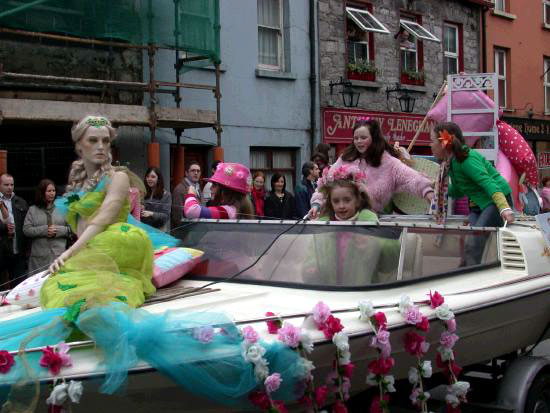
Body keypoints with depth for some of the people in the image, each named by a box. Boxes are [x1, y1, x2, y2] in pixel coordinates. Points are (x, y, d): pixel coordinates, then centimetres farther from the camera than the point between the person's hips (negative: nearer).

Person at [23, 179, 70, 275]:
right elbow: (26, 230, 0)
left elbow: (71, 228, 6)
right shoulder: (33, 210, 9)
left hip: (59, 254, 0)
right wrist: (44, 230, -12)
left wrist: (58, 230, -11)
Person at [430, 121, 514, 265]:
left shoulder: (467, 159, -19)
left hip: (496, 201, -9)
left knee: (472, 245, -23)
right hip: (477, 206, 9)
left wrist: (504, 208, -42)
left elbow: (488, 183, -30)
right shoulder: (450, 162, 11)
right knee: (466, 241, -8)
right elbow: (457, 192, 22)